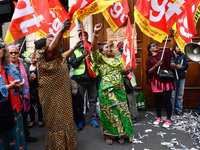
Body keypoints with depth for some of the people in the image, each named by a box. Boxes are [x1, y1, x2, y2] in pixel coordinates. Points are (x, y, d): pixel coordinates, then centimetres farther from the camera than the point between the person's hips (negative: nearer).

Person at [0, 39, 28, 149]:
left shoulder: (11, 67, 10)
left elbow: (22, 83, 10)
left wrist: (20, 88, -11)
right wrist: (9, 87, -26)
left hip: (16, 110, 5)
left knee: (18, 140, 14)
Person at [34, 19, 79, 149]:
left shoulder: (56, 58, 10)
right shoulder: (43, 59, -18)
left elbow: (64, 56, 32)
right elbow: (53, 49, -39)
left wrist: (75, 47, 42)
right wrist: (61, 30, -47)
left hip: (63, 97, 10)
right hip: (53, 100, -10)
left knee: (65, 123, 21)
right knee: (57, 125, 2)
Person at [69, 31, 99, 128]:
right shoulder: (76, 50, 7)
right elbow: (72, 63, -3)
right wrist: (82, 56, -12)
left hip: (91, 78, 1)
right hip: (80, 79, -1)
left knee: (92, 99, 8)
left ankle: (93, 118, 20)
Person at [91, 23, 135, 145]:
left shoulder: (117, 59, 17)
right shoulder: (101, 59, 1)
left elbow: (123, 72, 19)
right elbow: (94, 48, -15)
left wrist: (128, 70, -4)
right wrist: (96, 33, -25)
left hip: (120, 90, 5)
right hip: (107, 90, -5)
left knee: (122, 111, 6)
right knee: (109, 111, 3)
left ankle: (120, 133, 22)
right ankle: (107, 134, 21)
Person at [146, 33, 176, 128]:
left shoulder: (164, 53, 8)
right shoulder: (149, 59, 7)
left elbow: (173, 46, -5)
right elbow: (149, 71, 0)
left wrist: (171, 36, -13)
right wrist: (156, 65, -14)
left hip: (166, 80, -1)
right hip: (156, 81, 1)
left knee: (166, 100, -2)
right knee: (158, 100, 9)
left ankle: (168, 119, 11)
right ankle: (159, 118, 26)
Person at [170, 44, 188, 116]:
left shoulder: (183, 56, 10)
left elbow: (186, 66, 6)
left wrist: (181, 67, -14)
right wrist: (171, 65, -24)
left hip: (181, 78, 3)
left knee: (180, 96, 10)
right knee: (172, 96, 2)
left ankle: (179, 110, 22)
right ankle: (171, 110, 16)